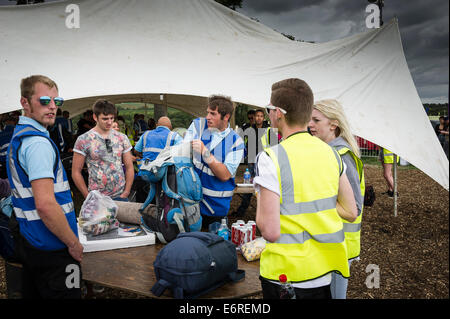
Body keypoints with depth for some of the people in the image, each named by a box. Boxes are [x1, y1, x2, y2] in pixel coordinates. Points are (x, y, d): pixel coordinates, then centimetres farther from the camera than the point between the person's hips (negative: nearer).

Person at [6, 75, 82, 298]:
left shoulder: (18, 136, 12)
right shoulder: (38, 142, -20)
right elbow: (45, 204, -28)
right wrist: (73, 243, -16)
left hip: (28, 241, 10)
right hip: (51, 249, -10)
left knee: (34, 292, 20)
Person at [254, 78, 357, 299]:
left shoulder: (270, 158, -19)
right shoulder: (330, 152, 0)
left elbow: (270, 231, -20)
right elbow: (351, 213, 6)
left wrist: (259, 199, -3)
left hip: (285, 273, -5)